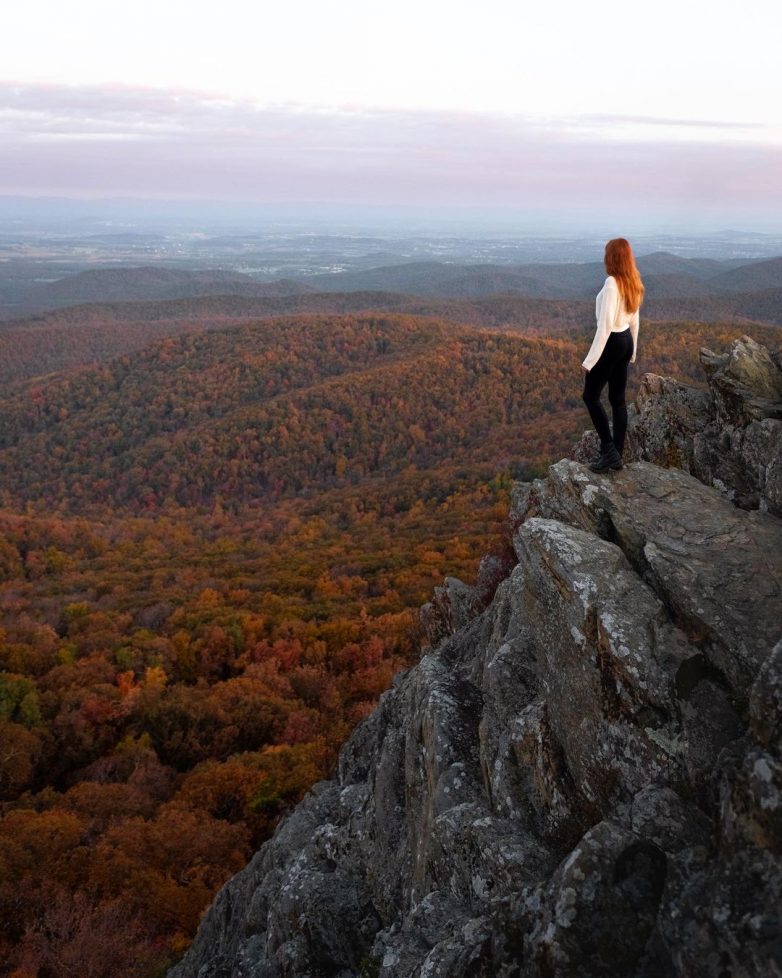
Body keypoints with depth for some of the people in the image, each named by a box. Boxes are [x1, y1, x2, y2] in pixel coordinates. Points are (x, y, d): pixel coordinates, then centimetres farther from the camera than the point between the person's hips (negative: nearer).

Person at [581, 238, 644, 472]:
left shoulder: (611, 284, -20)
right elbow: (634, 320, 15)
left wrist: (590, 360, -21)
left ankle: (609, 450, 1)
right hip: (626, 340, 9)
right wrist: (633, 350, 25)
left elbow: (605, 325, -23)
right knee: (618, 398, 12)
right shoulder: (633, 283, 6)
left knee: (590, 396, 3)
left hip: (611, 342, -9)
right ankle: (615, 454, 17)